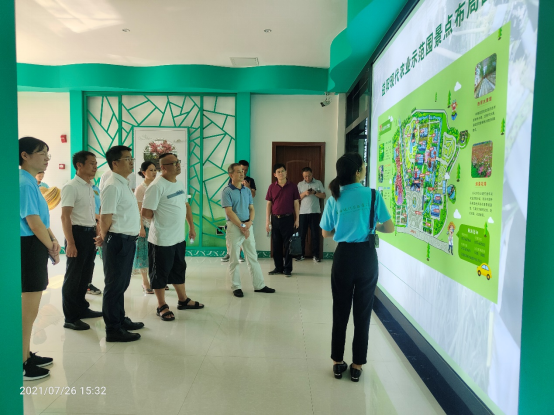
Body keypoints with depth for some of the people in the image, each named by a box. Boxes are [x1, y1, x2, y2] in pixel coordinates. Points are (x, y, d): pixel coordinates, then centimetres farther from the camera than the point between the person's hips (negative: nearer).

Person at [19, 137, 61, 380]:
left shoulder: (30, 183, 14)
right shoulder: (24, 183, -17)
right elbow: (34, 223, -20)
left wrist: (53, 241, 2)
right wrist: (52, 248, -8)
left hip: (36, 247, 11)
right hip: (29, 248, -11)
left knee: (30, 307, 19)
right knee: (29, 309, -1)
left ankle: (27, 355, 33)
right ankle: (21, 365, 12)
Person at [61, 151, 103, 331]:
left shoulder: (90, 187, 13)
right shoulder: (71, 187, -13)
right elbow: (65, 217, -18)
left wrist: (97, 234, 16)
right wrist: (70, 243, -22)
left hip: (90, 234, 8)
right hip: (78, 233, -8)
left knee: (85, 274, 16)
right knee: (73, 277, 1)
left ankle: (82, 308, 30)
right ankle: (70, 318, 10)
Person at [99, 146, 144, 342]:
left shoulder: (124, 184, 13)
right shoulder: (113, 186, -17)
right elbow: (105, 217, -18)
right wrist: (105, 239, -3)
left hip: (127, 240, 9)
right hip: (118, 241, -9)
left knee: (122, 283, 19)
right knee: (115, 285, 1)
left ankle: (121, 319, 33)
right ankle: (113, 329, 12)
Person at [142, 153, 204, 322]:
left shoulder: (180, 183, 7)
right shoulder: (157, 186, -18)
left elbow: (186, 205, 18)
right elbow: (146, 212, -19)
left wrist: (191, 226, 16)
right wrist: (161, 220, -1)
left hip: (179, 238, 8)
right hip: (162, 240, -8)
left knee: (179, 270, 20)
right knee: (160, 273, 7)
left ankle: (183, 300, 36)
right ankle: (162, 307, 21)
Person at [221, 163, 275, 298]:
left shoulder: (247, 190, 11)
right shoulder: (227, 191, -7)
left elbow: (252, 209, 11)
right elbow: (229, 212, -14)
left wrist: (250, 222, -8)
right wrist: (242, 226, -15)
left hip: (248, 226, 6)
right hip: (234, 226, -6)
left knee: (253, 257, 10)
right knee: (234, 259, 2)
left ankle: (259, 285, 17)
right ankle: (236, 287, 14)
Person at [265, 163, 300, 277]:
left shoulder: (292, 186, 1)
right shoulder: (272, 187, 5)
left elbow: (296, 203, 3)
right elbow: (269, 204, 6)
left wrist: (297, 219, -1)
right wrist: (267, 220, 2)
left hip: (288, 218, -2)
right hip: (275, 219, 2)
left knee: (288, 244, 1)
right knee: (276, 244, 8)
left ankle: (288, 269, 10)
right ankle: (278, 268, 19)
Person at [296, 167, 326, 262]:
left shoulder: (318, 183, 6)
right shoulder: (300, 184, 9)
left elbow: (324, 196, 2)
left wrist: (315, 192, -13)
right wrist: (304, 193, -11)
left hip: (315, 212, -1)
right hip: (303, 212, 1)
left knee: (315, 233, 2)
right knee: (302, 234, 3)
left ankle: (316, 255, 9)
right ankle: (301, 254, 13)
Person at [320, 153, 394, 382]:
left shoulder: (334, 200, -2)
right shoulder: (372, 195, -9)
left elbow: (326, 233, 5)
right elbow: (389, 228, -5)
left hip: (343, 256, 2)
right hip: (367, 256, -1)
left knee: (340, 312, 15)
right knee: (362, 312, 11)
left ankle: (338, 363, 25)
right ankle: (357, 365, 22)